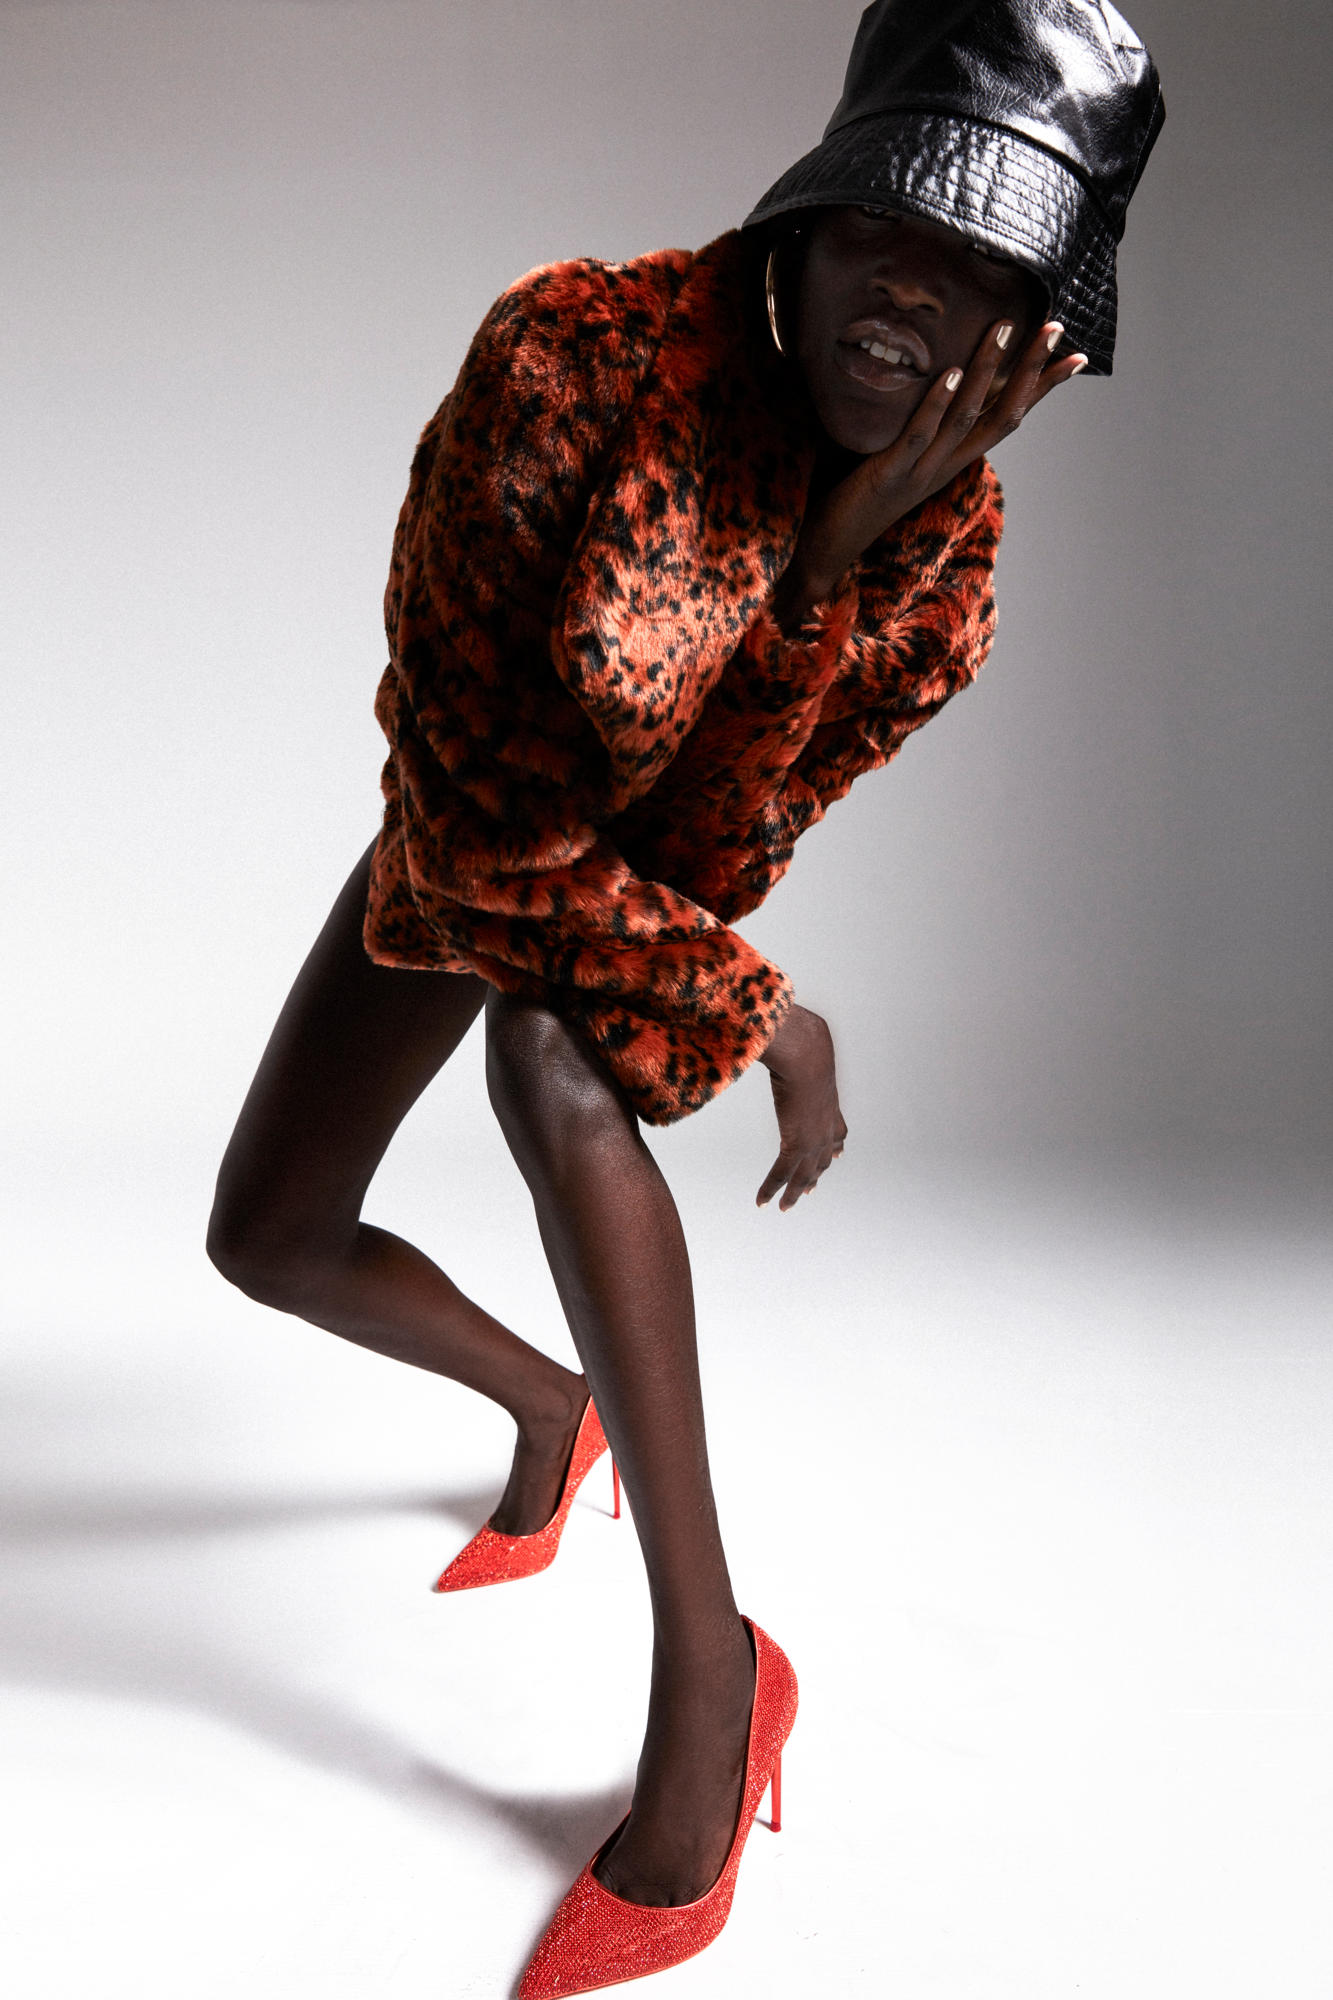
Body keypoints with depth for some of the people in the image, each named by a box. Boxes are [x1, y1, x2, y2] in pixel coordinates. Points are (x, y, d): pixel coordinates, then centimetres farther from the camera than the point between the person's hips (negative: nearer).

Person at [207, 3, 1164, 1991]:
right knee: (267, 1237, 3)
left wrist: (841, 554, -40)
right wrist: (756, 1011, -28)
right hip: (469, 831, 1)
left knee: (550, 1066, -37)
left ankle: (709, 1668, -27)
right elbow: (462, 812, -30)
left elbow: (722, 845, -27)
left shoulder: (949, 540, -21)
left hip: (664, 856, -1)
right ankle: (547, 1407, 34)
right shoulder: (570, 354, -33)